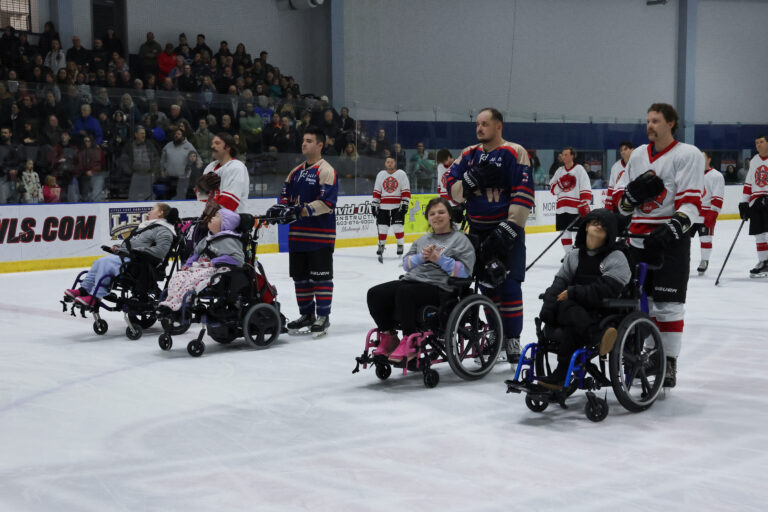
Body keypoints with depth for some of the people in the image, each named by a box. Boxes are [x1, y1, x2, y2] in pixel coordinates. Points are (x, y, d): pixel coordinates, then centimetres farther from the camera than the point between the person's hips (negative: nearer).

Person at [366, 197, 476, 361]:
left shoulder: (460, 240, 6)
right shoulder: (423, 240, 27)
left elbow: (464, 271, -7)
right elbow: (406, 264, 16)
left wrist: (439, 258, -13)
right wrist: (421, 257, -4)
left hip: (439, 287, -7)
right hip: (411, 280, 7)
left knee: (404, 293, -36)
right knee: (375, 294, -14)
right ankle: (389, 337, -1)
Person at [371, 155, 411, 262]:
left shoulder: (401, 174, 0)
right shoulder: (380, 175, 10)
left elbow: (406, 191, -3)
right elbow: (376, 191, 13)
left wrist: (405, 204, -10)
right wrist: (374, 204, 7)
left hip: (397, 207, -3)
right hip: (383, 206, 3)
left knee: (397, 227, -9)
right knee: (382, 227, 1)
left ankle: (400, 245, 6)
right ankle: (381, 245, 17)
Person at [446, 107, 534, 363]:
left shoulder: (515, 153, -8)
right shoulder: (469, 154, 9)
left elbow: (524, 194, -14)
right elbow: (453, 189, 2)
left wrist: (509, 227, -20)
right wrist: (473, 179, -17)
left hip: (507, 228, -5)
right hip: (478, 230, 5)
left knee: (509, 285, -8)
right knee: (487, 285, 10)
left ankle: (512, 340, 0)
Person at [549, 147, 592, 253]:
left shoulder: (579, 169, -1)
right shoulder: (560, 170, 15)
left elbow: (586, 189, -7)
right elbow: (553, 189, 11)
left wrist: (584, 205, -15)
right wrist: (561, 183, -9)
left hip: (576, 207, -5)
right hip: (562, 207, 5)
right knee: (565, 232, 8)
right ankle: (568, 254, 19)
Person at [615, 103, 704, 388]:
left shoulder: (688, 155, -5)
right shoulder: (638, 155, 13)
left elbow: (691, 202, -13)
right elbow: (622, 204, 12)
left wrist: (674, 226, -29)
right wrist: (634, 191, -10)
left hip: (670, 240, -5)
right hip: (638, 239, 6)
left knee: (668, 305, -4)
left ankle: (669, 363, 4)